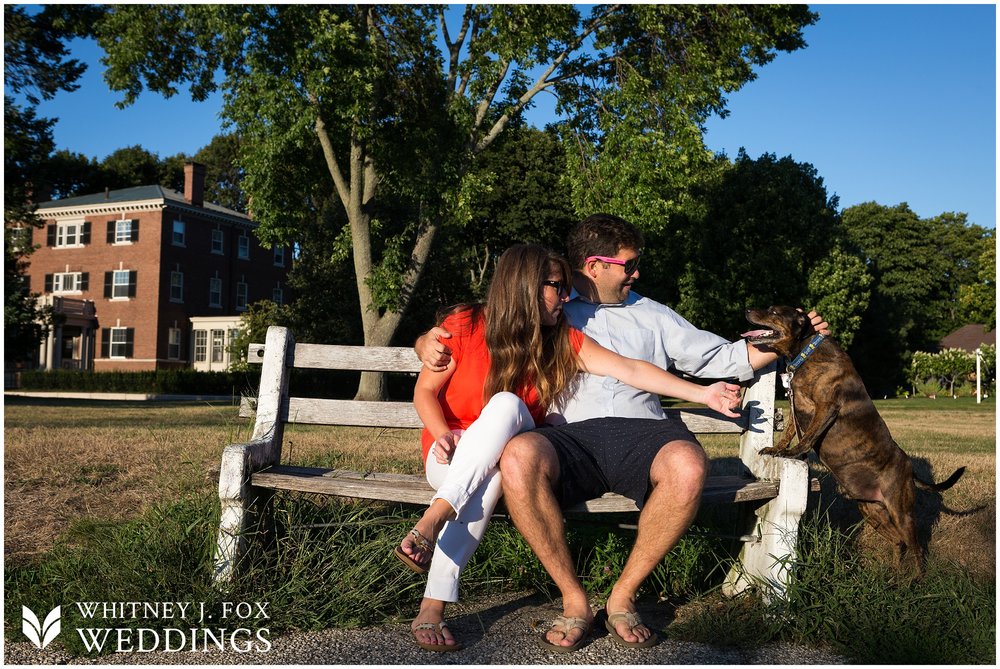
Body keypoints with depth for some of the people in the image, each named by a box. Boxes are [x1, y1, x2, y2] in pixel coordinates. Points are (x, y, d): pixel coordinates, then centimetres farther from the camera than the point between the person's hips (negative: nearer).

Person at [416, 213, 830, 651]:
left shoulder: (651, 315, 28)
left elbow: (720, 357, 26)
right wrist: (429, 342, -3)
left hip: (640, 432, 2)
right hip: (569, 435, -1)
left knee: (688, 465, -34)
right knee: (518, 458, -36)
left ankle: (622, 597, -13)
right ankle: (574, 599, -17)